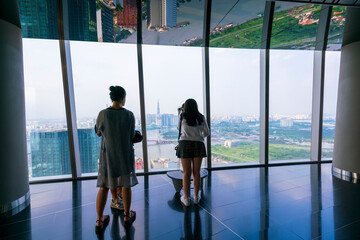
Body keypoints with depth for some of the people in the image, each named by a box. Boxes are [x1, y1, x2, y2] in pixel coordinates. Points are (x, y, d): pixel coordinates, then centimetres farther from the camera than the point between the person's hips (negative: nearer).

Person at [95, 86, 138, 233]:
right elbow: (132, 135, -1)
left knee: (104, 186, 14)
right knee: (126, 184, 13)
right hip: (125, 154, -1)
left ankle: (99, 221, 21)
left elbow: (98, 132, 5)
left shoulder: (103, 114, -11)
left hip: (107, 154, 1)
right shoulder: (129, 115, -12)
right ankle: (127, 217, 28)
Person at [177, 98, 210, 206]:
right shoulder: (201, 117, 8)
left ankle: (186, 198, 15)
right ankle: (196, 196, 22)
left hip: (185, 144, -2)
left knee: (186, 173, 5)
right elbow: (207, 132, 9)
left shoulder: (182, 116, 3)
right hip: (198, 145, 2)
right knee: (196, 172, 11)